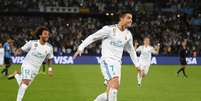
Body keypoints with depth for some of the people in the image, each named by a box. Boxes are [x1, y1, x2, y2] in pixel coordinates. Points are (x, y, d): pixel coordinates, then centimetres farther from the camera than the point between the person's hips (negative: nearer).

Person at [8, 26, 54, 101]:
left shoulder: (49, 47, -4)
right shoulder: (32, 43, -11)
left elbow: (49, 59, 12)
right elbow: (22, 49, -2)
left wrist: (50, 69, 2)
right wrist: (18, 51, -24)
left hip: (36, 69, 4)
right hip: (27, 65, -4)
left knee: (22, 84, 8)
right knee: (26, 82, -24)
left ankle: (16, 74, 34)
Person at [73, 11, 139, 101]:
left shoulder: (128, 34, 11)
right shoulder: (109, 29, -8)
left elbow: (131, 50, 25)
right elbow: (92, 37, -5)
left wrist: (137, 65, 24)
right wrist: (81, 48, -15)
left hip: (117, 63, 7)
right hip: (107, 61, -7)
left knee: (110, 93, 3)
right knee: (115, 85, -25)